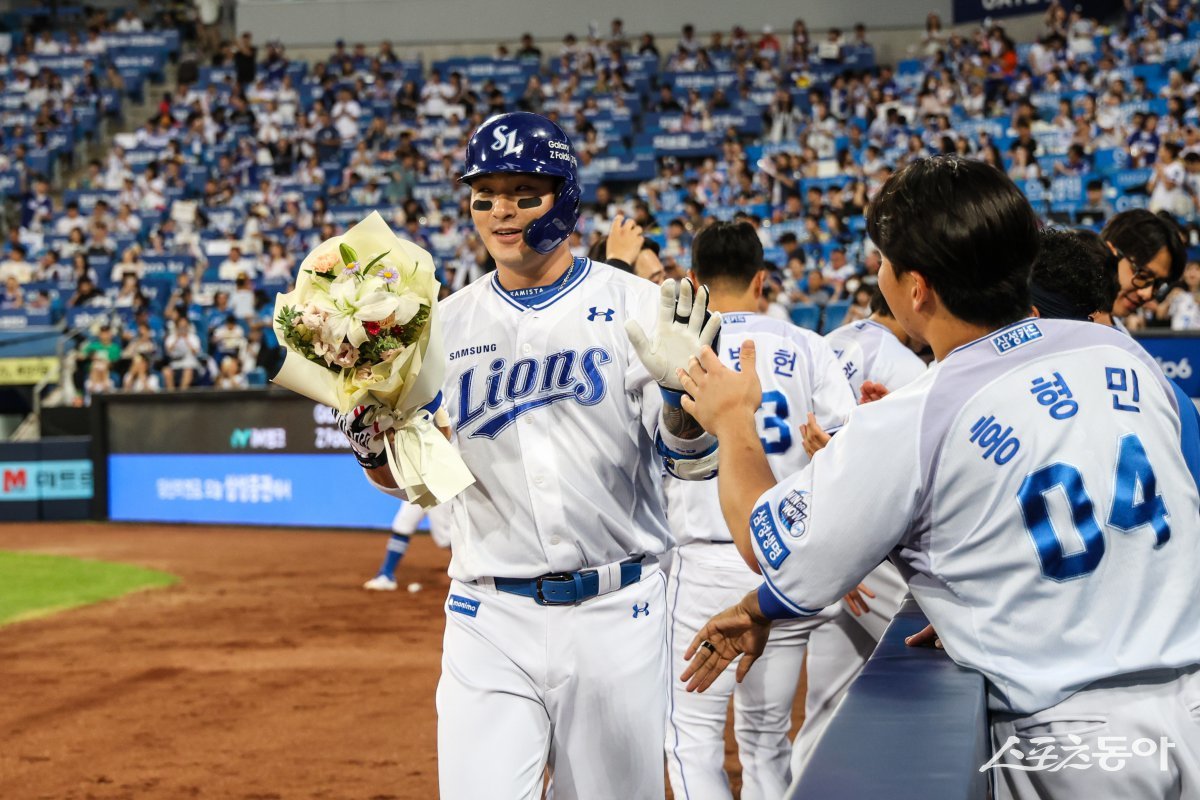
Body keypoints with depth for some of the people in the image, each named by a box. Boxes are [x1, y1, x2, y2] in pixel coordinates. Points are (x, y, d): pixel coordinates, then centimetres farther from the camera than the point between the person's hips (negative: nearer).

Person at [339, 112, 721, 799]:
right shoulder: (448, 322, 7)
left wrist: (679, 386, -25)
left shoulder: (633, 305, -1)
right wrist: (371, 436, -9)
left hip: (616, 613, -1)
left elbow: (693, 462, -5)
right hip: (488, 619, 2)